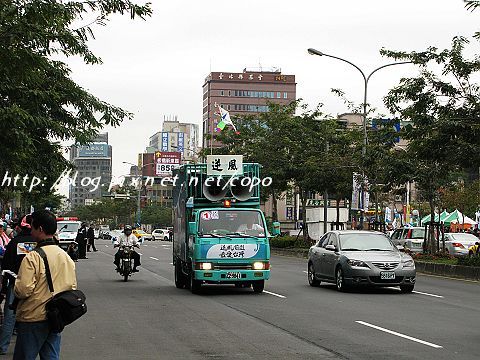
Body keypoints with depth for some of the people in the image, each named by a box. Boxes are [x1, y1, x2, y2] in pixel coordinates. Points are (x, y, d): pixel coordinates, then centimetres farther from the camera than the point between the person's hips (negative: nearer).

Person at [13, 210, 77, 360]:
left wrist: (15, 283, 0)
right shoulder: (66, 257, 5)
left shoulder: (32, 257, -17)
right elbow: (72, 287, 11)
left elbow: (23, 290, -20)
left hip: (33, 319, -6)